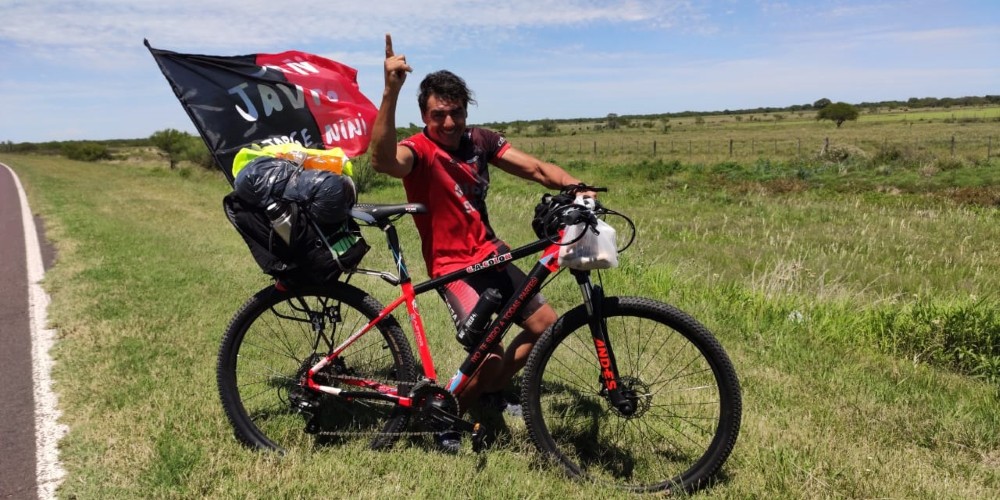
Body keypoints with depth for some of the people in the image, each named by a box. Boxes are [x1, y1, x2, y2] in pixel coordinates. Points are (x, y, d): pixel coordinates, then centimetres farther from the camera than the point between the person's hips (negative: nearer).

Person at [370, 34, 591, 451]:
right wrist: (390, 91, -51)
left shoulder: (479, 141, 3)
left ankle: (491, 393, 29)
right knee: (490, 354, -19)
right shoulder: (419, 151, -16)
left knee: (546, 326, 8)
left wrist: (577, 188, -23)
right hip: (453, 267, -7)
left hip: (491, 255, 7)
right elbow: (383, 160, -40)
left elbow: (535, 168, -5)